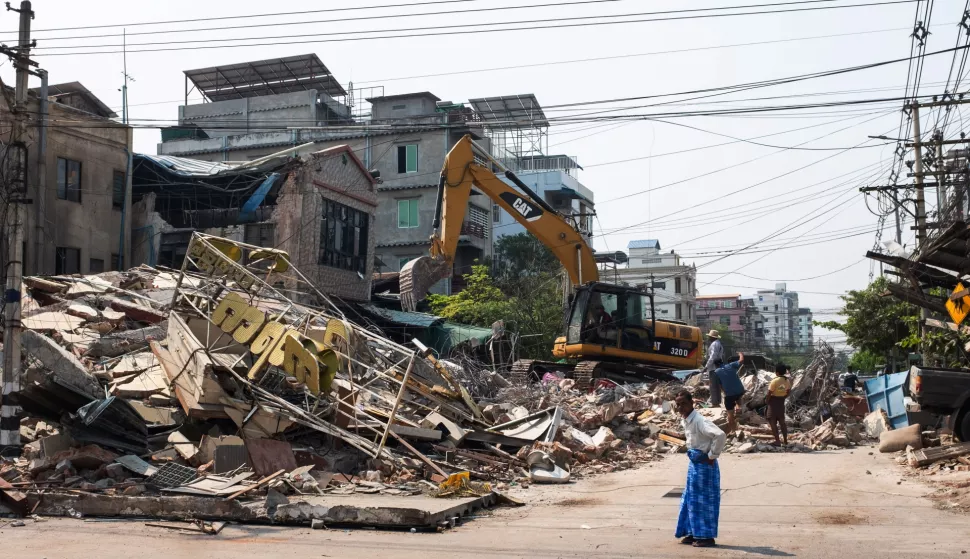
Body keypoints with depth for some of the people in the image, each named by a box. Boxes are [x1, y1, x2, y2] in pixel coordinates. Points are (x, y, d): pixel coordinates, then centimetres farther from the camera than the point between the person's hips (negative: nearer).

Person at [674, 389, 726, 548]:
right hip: (694, 463, 9)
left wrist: (712, 456, -24)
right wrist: (692, 455, 14)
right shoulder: (684, 421, 6)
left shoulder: (699, 421, -23)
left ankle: (707, 537, 8)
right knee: (690, 498, 14)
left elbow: (720, 435, -36)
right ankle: (693, 533, 23)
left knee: (703, 499, -1)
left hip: (704, 464, -9)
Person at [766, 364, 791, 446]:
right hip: (781, 401, 7)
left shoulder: (775, 380, -21)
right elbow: (788, 392, 8)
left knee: (772, 421, 0)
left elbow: (769, 393, -18)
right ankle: (786, 441, 17)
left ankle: (777, 441, -3)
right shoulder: (787, 381, 0)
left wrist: (767, 401, -3)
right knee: (782, 421, 14)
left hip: (773, 401, -7)